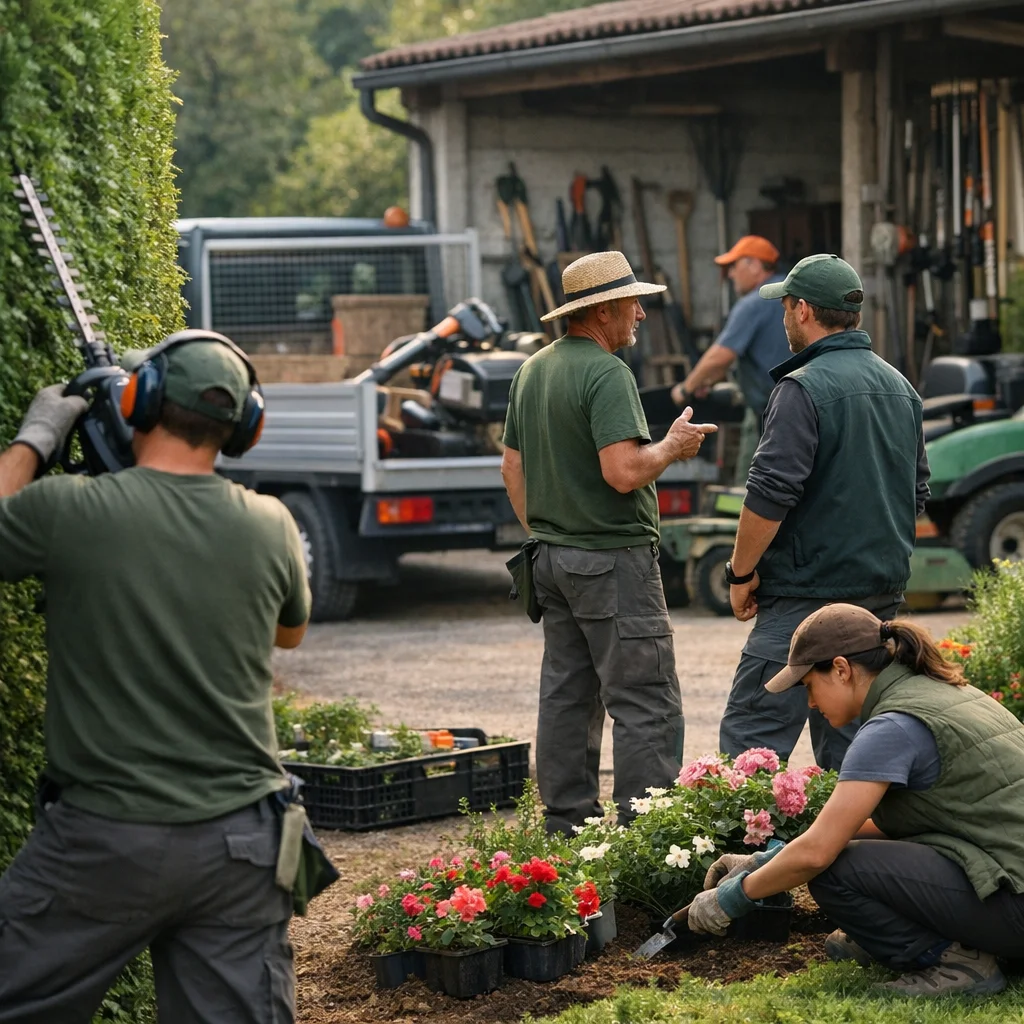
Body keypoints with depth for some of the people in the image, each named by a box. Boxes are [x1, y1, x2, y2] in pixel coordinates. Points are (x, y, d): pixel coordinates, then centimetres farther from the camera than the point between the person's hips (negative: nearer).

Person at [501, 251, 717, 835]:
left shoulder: (534, 370, 12)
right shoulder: (606, 374, -16)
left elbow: (512, 466, 18)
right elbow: (624, 472, -25)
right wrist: (673, 447, -8)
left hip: (553, 557, 9)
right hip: (612, 557, -9)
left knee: (567, 696, 13)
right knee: (646, 703, -7)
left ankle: (567, 823, 17)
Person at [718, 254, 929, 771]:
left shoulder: (804, 389, -13)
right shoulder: (899, 387, 14)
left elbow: (770, 494, -17)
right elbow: (916, 492, 22)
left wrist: (741, 572, -8)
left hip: (808, 593, -8)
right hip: (882, 597, 8)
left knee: (751, 735, -8)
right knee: (848, 743, 12)